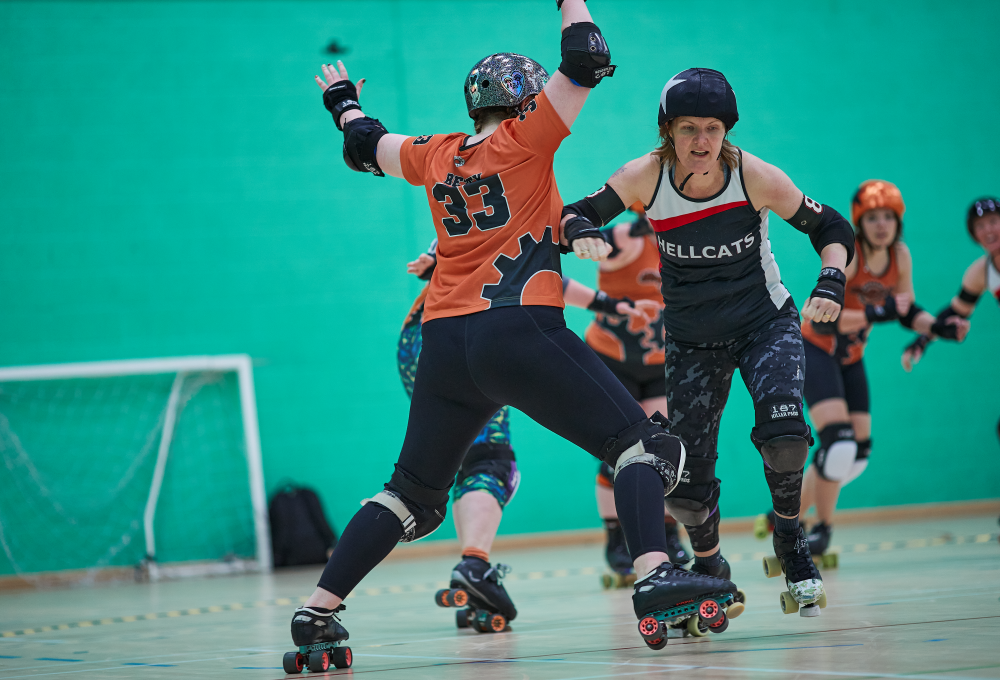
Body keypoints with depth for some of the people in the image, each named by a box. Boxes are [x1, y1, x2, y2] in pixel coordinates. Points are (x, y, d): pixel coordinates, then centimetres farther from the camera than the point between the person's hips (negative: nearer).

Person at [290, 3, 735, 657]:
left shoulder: (437, 155, 18)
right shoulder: (524, 137, 4)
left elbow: (367, 146, 36)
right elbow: (584, 63, 1)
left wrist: (343, 101, 55)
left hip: (444, 343, 6)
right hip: (519, 328, -6)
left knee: (413, 494, 17)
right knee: (641, 442, -6)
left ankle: (317, 609, 12)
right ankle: (654, 572, -29)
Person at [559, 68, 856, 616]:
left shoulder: (753, 176, -19)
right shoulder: (646, 176, -17)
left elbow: (831, 228, -8)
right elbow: (575, 216, -10)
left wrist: (831, 282, -26)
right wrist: (579, 229, -34)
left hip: (766, 323, -1)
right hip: (692, 340, 2)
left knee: (783, 432, -28)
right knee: (685, 482, -4)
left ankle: (791, 543, 1)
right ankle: (709, 570, 27)